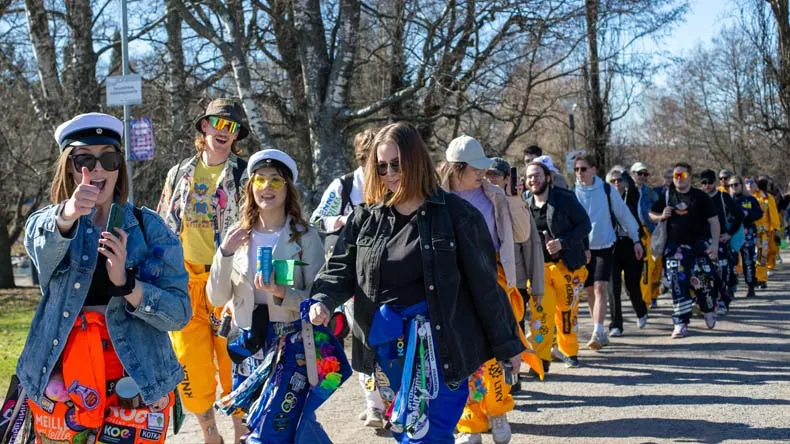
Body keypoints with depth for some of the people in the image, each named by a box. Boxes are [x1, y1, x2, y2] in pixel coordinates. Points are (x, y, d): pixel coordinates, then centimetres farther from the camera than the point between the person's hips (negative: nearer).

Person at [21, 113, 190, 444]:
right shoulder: (46, 223, 2)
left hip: (136, 382, -1)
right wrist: (66, 216, -46)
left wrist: (125, 282, -23)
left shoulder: (149, 227, 0)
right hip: (61, 383, 1)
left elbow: (179, 313, -7)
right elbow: (40, 242, -24)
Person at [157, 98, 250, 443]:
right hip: (184, 282, 3)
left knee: (233, 366, -1)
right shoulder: (179, 174, 11)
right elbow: (162, 228, 16)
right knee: (191, 369, 5)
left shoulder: (244, 175, 0)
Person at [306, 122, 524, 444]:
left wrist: (506, 344, 0)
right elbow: (341, 270, 8)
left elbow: (483, 283, -3)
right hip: (387, 345, 5)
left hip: (440, 344, -5)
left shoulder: (455, 213, -5)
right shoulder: (366, 219, 8)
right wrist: (323, 300, -15)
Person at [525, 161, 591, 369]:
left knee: (567, 310, 8)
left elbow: (584, 225, -4)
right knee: (540, 311, -8)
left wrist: (563, 242, -17)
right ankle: (541, 358, -4)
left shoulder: (565, 199, -5)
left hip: (567, 264, -2)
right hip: (539, 266, 2)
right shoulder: (526, 206, 5)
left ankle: (568, 351, 28)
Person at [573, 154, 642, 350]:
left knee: (600, 288, -15)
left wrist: (636, 240, 7)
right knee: (590, 291, 7)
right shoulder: (572, 192, 0)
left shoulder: (606, 190, -3)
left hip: (605, 246, -2)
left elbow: (624, 214, 5)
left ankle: (598, 332, -20)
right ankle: (601, 335, 17)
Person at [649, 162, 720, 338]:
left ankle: (709, 311, 30)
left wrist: (715, 244, -10)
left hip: (700, 245, -2)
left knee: (702, 280, 0)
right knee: (678, 283, -7)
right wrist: (661, 216, -7)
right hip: (675, 246, 2)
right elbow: (651, 214, 16)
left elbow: (713, 221, -2)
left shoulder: (700, 197, -2)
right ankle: (681, 323, -4)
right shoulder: (666, 196, 5)